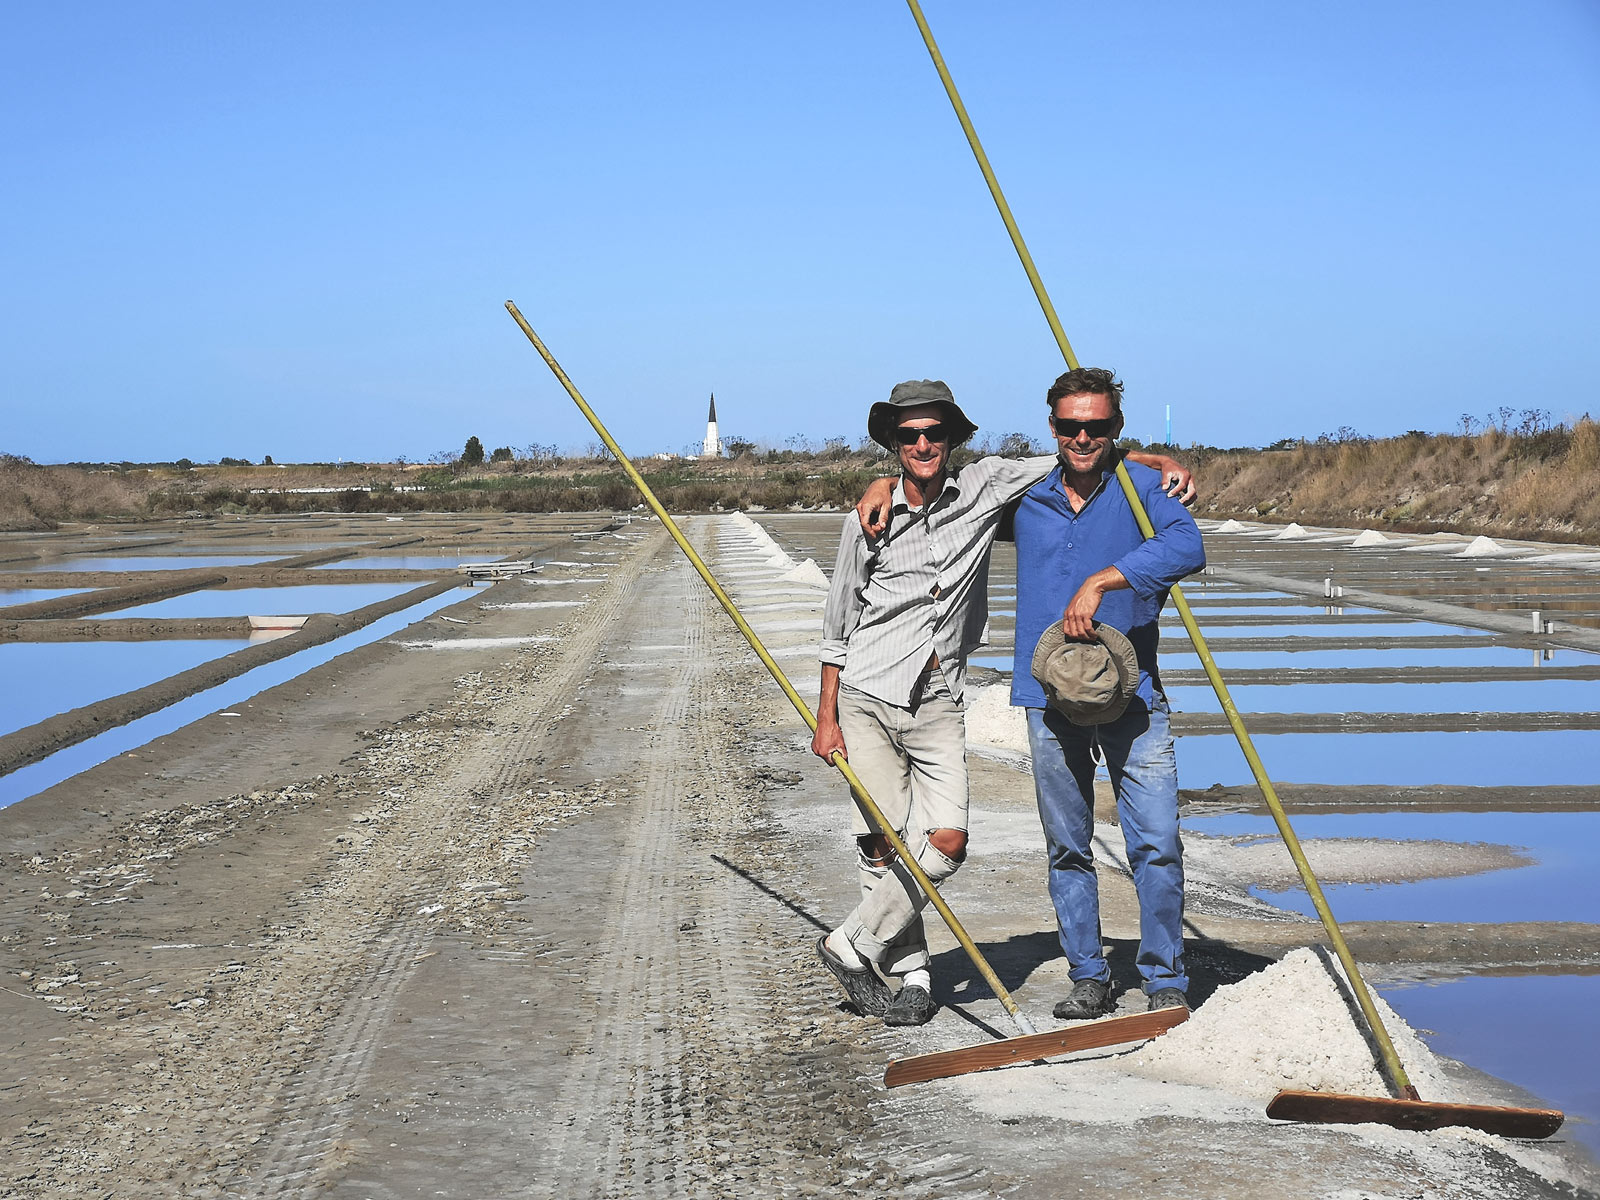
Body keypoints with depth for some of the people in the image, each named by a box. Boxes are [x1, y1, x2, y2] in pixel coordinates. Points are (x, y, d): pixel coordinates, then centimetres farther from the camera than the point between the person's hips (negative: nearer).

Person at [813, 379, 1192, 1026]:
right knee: (885, 844, -4)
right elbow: (838, 626, 5)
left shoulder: (983, 487, 1)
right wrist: (826, 717, 4)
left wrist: (1159, 461, -7)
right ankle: (910, 974, 13)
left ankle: (851, 945, 5)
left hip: (937, 704, 2)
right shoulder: (869, 519, -1)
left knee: (948, 841, -10)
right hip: (866, 699, -2)